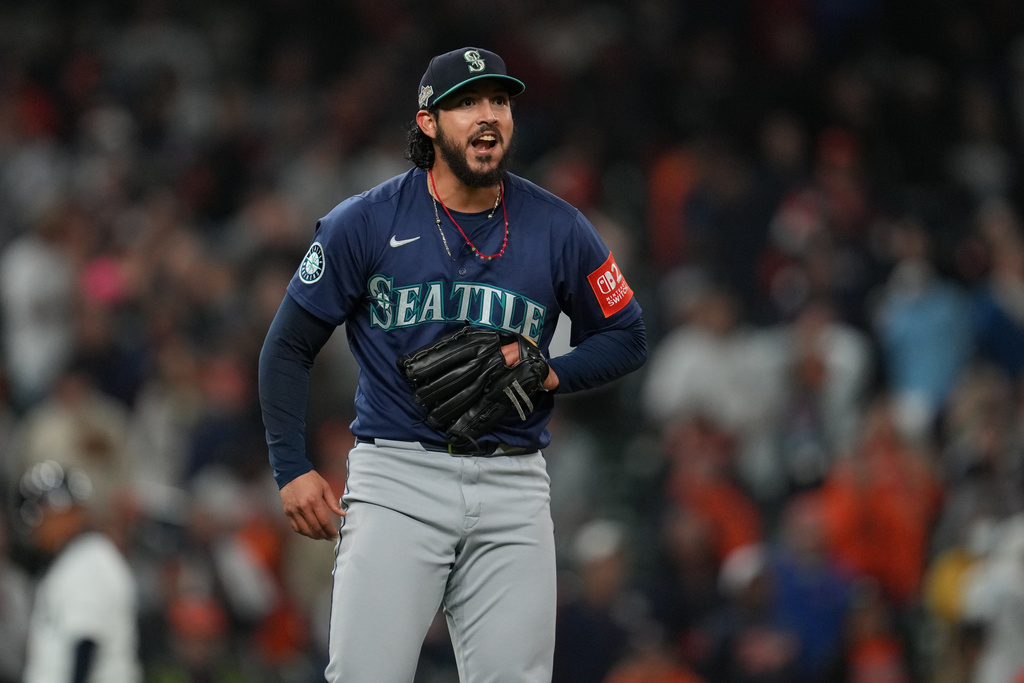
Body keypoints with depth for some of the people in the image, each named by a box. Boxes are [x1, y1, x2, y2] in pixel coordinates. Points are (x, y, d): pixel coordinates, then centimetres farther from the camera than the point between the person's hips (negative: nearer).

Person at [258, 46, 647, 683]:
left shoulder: (559, 230, 4)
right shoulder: (365, 223, -1)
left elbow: (626, 338, 17)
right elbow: (289, 348, 6)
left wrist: (551, 375, -3)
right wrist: (292, 468, -3)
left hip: (513, 486, 2)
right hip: (397, 476, -2)